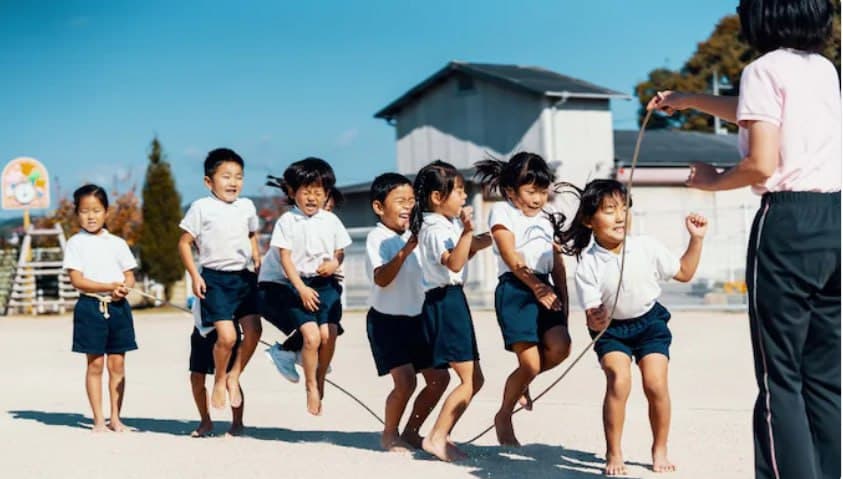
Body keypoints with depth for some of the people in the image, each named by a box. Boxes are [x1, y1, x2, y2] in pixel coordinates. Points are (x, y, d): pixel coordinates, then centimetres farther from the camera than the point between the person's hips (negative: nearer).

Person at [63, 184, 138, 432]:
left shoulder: (117, 243, 10)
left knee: (117, 363, 4)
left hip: (118, 306, 3)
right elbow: (77, 280, -8)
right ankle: (99, 419, 8)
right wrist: (110, 286, -17)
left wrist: (123, 289, -12)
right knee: (95, 364, 1)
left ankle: (115, 417, 12)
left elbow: (129, 276, 11)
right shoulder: (76, 243, 0)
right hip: (90, 307, -3)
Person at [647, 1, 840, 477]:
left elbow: (760, 165, -15)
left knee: (780, 376, -2)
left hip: (791, 221, -7)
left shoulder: (766, 69, -5)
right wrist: (690, 100, 45)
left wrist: (713, 181, 4)